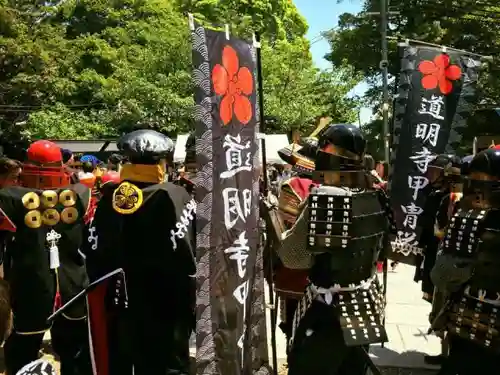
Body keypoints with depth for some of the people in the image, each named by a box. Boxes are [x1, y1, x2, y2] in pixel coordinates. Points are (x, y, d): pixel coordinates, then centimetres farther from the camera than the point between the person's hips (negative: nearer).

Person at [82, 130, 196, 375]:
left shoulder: (109, 199, 3)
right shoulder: (173, 197, -11)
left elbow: (93, 254, 4)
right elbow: (183, 258, -17)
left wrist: (102, 297, 13)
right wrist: (190, 307, -8)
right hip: (161, 309, -5)